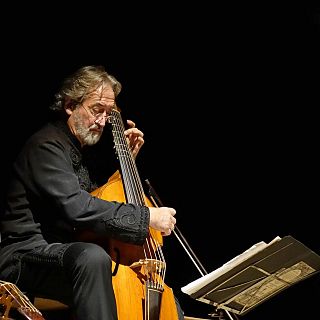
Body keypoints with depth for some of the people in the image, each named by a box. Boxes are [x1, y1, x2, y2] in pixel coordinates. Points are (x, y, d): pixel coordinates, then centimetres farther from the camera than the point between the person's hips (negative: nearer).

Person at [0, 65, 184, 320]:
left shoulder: (80, 151, 16)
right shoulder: (46, 146, -14)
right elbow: (77, 207, -29)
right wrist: (147, 216, -27)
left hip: (68, 257, 9)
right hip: (26, 257, -9)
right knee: (93, 257, -42)